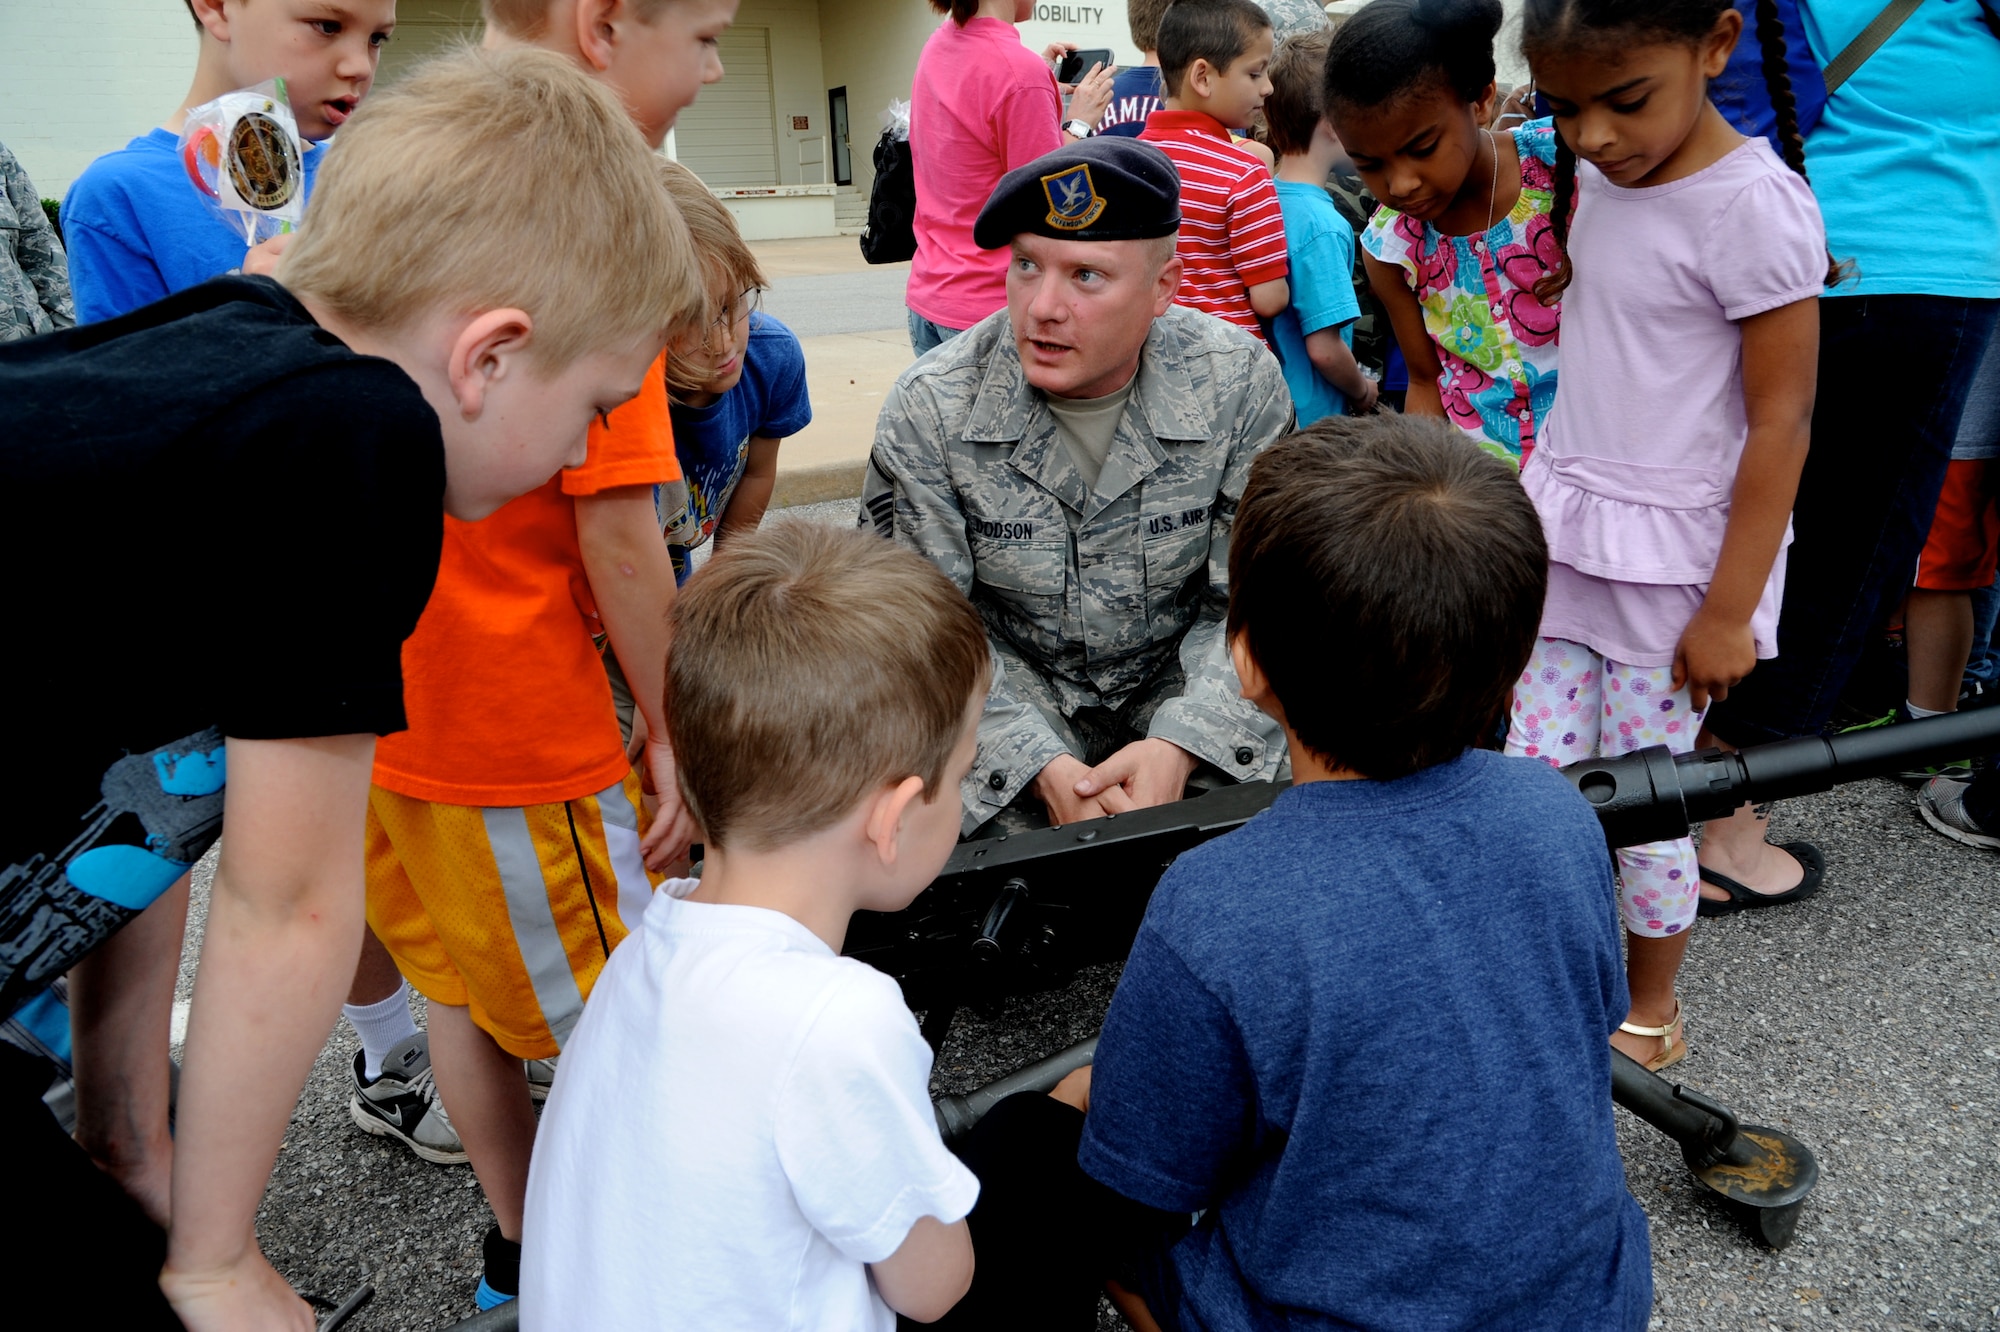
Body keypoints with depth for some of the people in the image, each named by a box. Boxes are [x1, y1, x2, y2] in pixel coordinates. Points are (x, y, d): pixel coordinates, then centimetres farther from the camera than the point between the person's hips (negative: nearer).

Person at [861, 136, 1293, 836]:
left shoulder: (1240, 384, -14)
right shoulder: (926, 410, -16)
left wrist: (1181, 743, -26)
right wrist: (1042, 764, -25)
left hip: (1181, 682, 2)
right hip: (1013, 695, -1)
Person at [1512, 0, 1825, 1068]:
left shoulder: (1754, 203, -17)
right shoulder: (1598, 177, 5)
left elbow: (1781, 422, -15)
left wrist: (1730, 610, -14)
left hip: (1674, 558, -6)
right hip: (1567, 536, 6)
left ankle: (1650, 1012, 27)